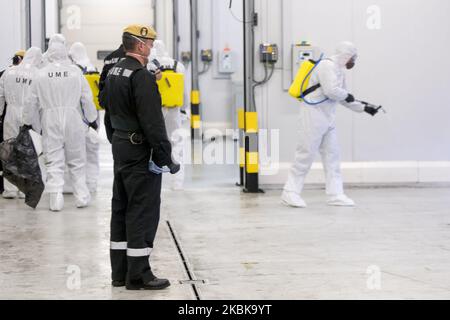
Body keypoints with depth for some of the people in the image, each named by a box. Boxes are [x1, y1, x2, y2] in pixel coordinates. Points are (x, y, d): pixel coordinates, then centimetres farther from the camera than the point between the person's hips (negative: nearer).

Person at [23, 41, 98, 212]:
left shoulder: (41, 74, 0)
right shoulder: (75, 71, -2)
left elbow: (32, 101, 5)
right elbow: (87, 98, 2)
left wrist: (27, 121, 18)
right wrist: (92, 119, 14)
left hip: (50, 120, 0)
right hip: (73, 119, 0)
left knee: (53, 161, 4)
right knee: (77, 161, 12)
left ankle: (56, 198, -2)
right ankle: (81, 196, 14)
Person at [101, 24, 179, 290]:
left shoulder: (113, 73, 13)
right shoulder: (141, 76, -17)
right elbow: (153, 121, -21)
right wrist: (165, 157, -18)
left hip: (120, 147, 10)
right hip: (141, 152, -10)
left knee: (122, 209, 13)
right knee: (143, 211, -5)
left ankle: (120, 272, 20)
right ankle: (138, 275, -2)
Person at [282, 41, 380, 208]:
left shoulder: (339, 70, 18)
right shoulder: (327, 66, -13)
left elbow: (343, 99, 26)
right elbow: (331, 91, -25)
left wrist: (364, 108, 21)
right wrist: (347, 95, -7)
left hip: (328, 118, 10)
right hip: (313, 115, -10)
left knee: (332, 155, 6)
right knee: (306, 154, -7)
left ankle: (335, 195, 9)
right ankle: (290, 193, -1)